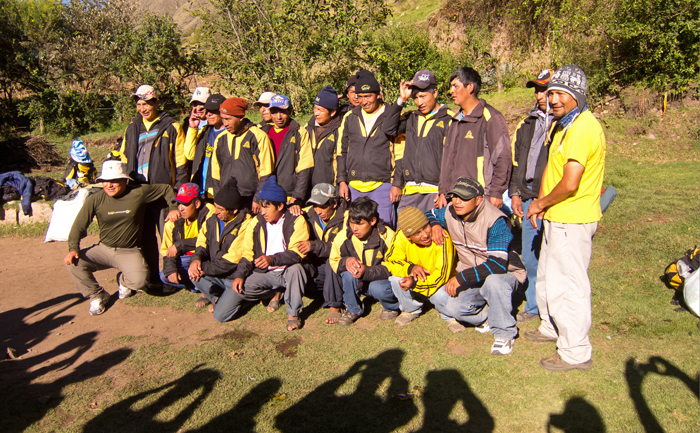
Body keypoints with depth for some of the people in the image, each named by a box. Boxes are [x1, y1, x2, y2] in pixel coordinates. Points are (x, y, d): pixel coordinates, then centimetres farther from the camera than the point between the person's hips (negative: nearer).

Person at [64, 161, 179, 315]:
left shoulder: (139, 193, -11)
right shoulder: (95, 200, -6)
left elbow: (166, 189, 4)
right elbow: (79, 225, -2)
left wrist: (174, 207, -8)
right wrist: (73, 248, -15)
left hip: (129, 252, -2)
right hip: (103, 249, 3)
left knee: (139, 281, -28)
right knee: (73, 263, -21)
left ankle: (123, 281, 15)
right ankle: (97, 296, 5)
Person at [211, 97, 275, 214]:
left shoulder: (258, 136, -3)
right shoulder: (221, 139, 14)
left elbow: (265, 172, -5)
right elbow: (215, 172, 19)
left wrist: (258, 199, -8)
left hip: (250, 201, -4)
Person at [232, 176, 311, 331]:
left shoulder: (296, 221, -13)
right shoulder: (256, 223, 3)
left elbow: (297, 253, -24)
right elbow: (248, 253, 7)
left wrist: (272, 259, -38)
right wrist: (239, 275, -9)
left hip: (288, 271, -4)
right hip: (265, 273, 5)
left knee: (296, 269, -38)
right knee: (240, 289, -17)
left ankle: (293, 313, -15)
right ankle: (275, 293, 14)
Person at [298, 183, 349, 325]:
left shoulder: (346, 217, -17)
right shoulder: (309, 214, -1)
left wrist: (314, 246, -34)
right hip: (318, 266, 6)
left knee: (332, 261, -38)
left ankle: (334, 306, -21)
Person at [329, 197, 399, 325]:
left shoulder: (387, 236, -21)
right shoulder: (342, 237, -14)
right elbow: (334, 261, -4)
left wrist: (367, 271, -36)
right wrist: (345, 261, -29)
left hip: (381, 281, -3)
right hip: (357, 283, 3)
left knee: (378, 289, -36)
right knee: (349, 272, -29)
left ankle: (392, 307, 4)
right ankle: (353, 309, -3)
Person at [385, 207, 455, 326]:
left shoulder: (442, 238, -29)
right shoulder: (401, 236, -20)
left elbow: (442, 275, -29)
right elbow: (391, 261, -15)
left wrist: (415, 282, -39)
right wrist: (410, 268, -34)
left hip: (441, 283, -3)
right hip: (414, 280, 3)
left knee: (441, 295, -35)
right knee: (395, 279, -25)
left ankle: (450, 316, 2)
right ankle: (411, 310, 5)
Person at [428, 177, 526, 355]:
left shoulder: (495, 221, -27)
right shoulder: (450, 213, -8)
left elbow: (497, 264, -34)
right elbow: (430, 214, 16)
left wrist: (461, 278, -35)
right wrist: (435, 224, -10)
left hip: (505, 272, -5)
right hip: (473, 277, 5)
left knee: (493, 282, -41)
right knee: (453, 307, -21)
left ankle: (504, 333, -18)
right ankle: (487, 316, 11)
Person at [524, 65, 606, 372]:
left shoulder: (583, 128, -20)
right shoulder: (565, 125, 14)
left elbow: (570, 183, -26)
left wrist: (541, 203, -10)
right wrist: (541, 203, 8)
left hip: (572, 222, -11)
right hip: (558, 218, 11)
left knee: (567, 284, -2)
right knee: (547, 276, 23)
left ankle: (576, 352, 12)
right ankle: (552, 327, 43)